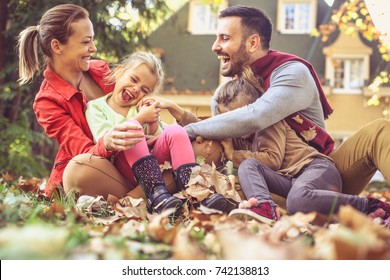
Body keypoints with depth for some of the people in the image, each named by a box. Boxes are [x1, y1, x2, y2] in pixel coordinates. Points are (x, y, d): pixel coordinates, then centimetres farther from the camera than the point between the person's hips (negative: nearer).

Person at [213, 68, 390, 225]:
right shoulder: (238, 138, 23)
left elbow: (273, 159, -9)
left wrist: (234, 155, -9)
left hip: (315, 168, -6)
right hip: (288, 180, 6)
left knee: (297, 199, -40)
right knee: (248, 165, -15)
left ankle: (370, 206, -29)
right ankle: (265, 207, -45)